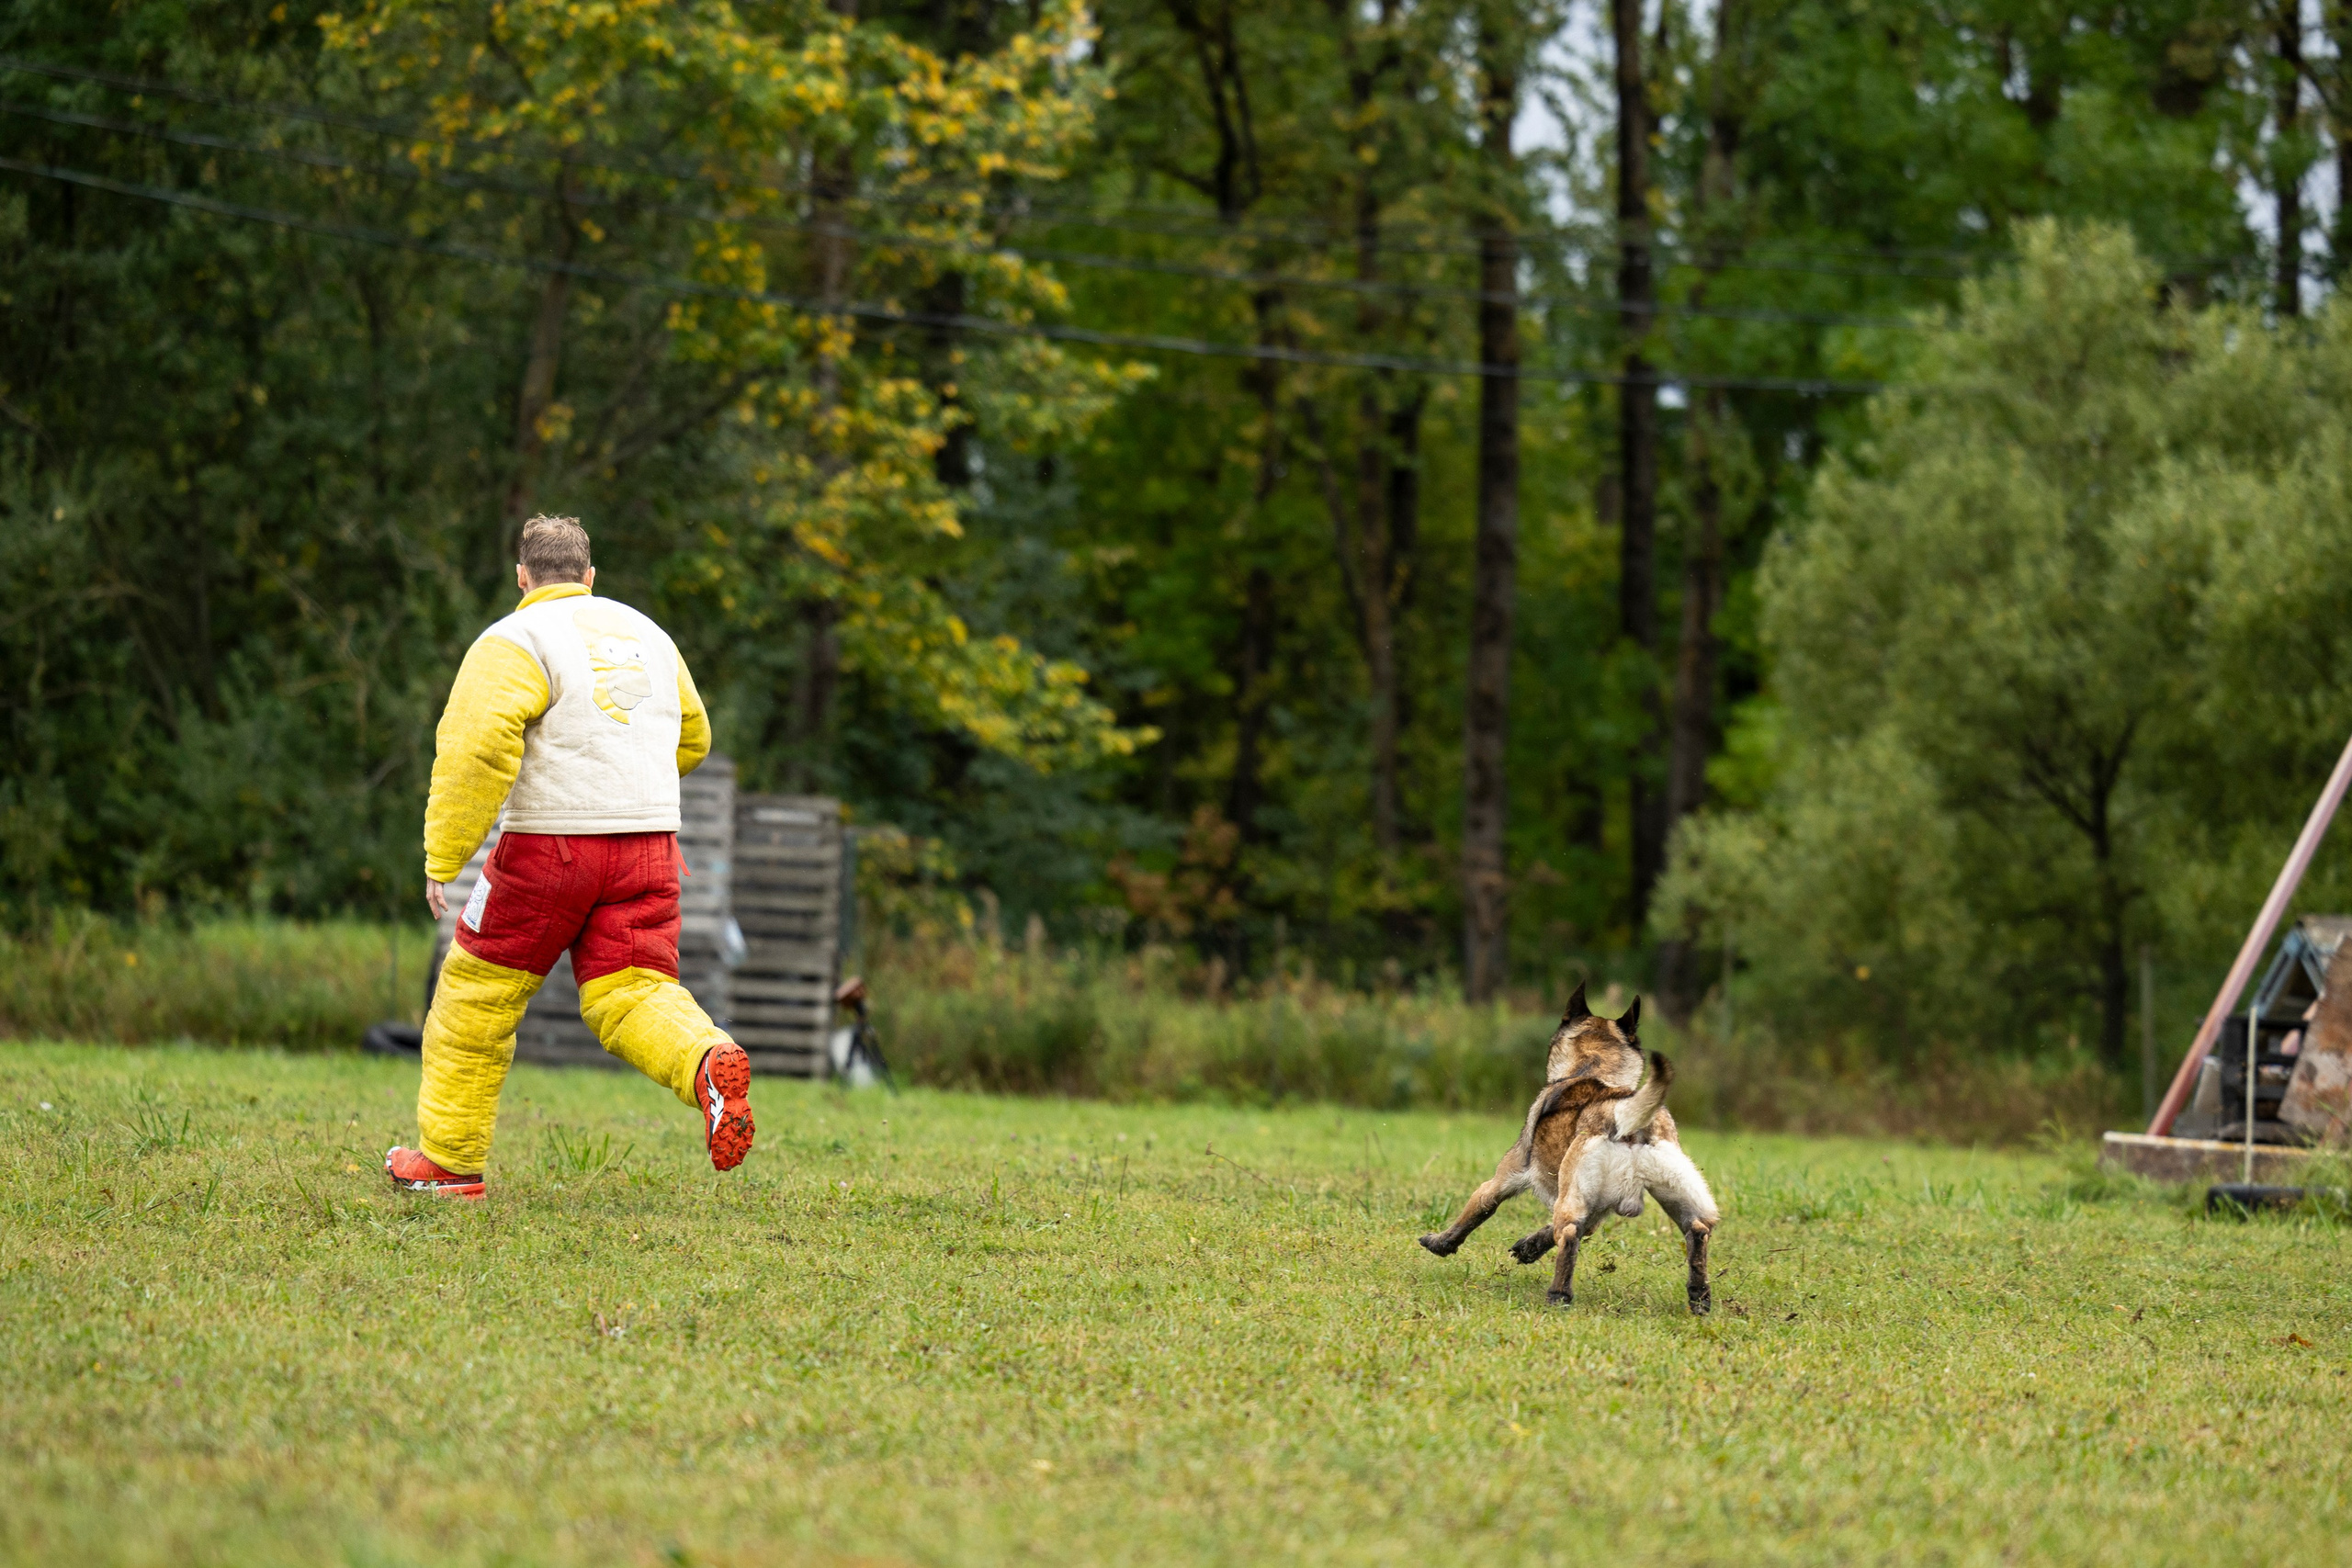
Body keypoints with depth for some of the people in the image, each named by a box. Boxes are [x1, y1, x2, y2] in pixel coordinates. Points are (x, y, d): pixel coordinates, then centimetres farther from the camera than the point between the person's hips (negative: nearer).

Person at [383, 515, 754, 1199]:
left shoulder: (514, 643, -6)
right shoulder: (647, 635, 15)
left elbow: (476, 751, -18)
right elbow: (692, 738, 26)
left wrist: (442, 861, -15)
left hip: (552, 844, -5)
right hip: (649, 844, 5)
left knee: (479, 990, 10)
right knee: (629, 995, 2)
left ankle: (450, 1159, 16)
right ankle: (708, 1061, -30)